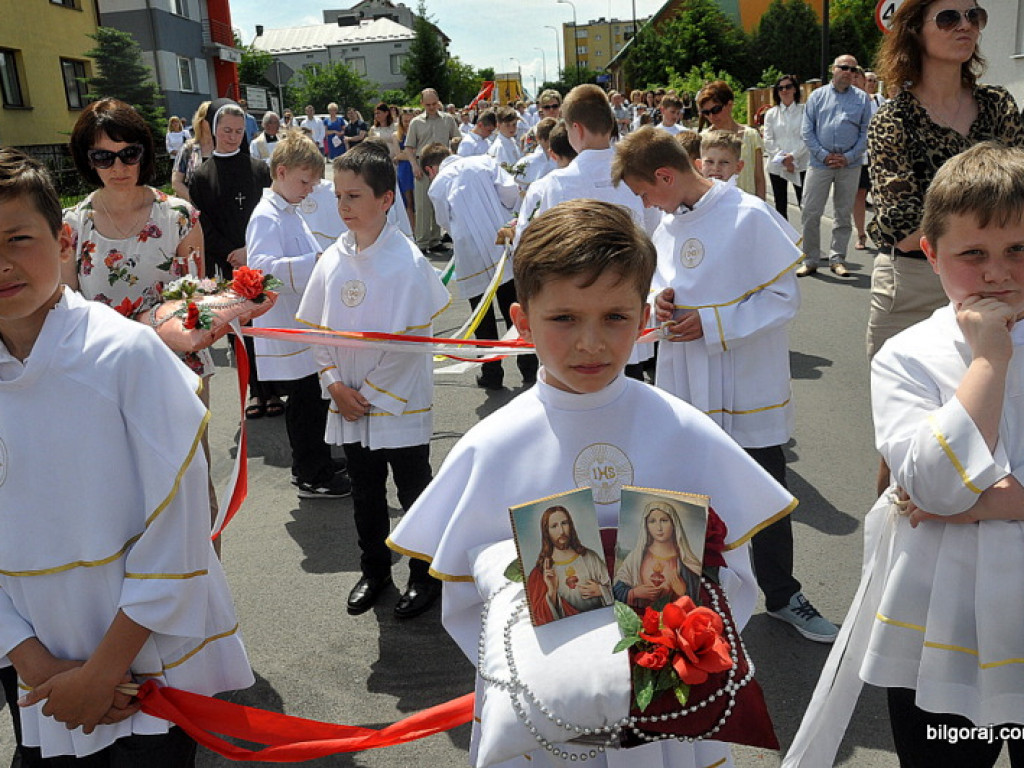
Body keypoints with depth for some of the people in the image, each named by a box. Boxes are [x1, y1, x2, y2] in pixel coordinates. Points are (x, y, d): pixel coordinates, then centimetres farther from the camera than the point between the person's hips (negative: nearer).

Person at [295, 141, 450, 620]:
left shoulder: (408, 263, -15)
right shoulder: (332, 260, 2)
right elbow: (314, 328, 7)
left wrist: (369, 393, -13)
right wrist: (334, 384, -5)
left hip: (401, 404, -5)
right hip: (349, 404, 5)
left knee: (414, 494, 9)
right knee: (365, 495, 19)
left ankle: (425, 575, 28)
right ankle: (374, 569, 38)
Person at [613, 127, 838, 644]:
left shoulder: (748, 216, -15)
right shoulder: (668, 223, 7)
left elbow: (785, 297, -15)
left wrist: (711, 323, -20)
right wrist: (661, 299, -7)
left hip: (747, 388, -5)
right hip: (684, 388, 6)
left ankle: (781, 594, 31)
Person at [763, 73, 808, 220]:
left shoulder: (804, 111, 4)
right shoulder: (771, 114, 11)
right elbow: (768, 141, 2)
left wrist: (793, 156, -17)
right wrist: (783, 159, -10)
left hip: (800, 164, -2)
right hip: (776, 166, 3)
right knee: (780, 206, 6)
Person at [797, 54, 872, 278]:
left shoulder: (862, 98, 8)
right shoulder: (817, 96, 7)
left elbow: (866, 132, 4)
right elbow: (806, 131, 2)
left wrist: (849, 157, -9)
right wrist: (823, 155, -8)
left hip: (850, 165, 1)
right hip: (820, 163, 0)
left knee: (843, 214, 6)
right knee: (810, 213, -4)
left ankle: (837, 259, 14)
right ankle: (810, 260, 5)